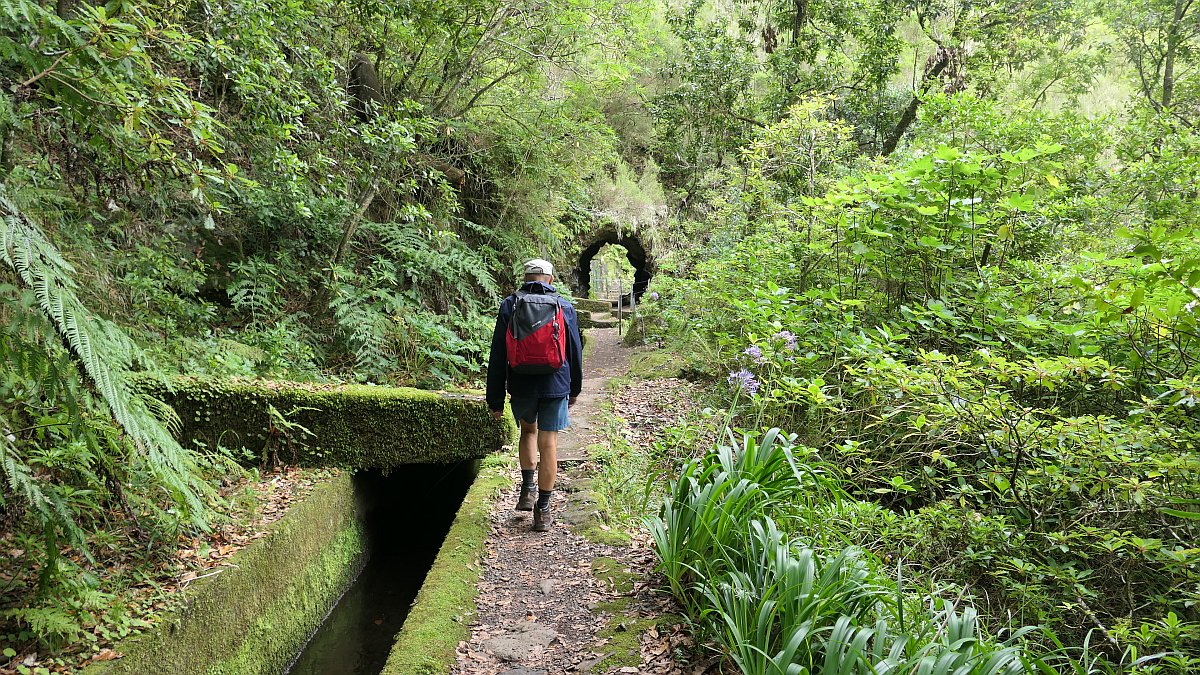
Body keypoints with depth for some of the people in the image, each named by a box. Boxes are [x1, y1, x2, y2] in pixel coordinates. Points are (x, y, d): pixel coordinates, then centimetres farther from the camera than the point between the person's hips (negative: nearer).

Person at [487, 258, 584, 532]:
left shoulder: (509, 305, 0)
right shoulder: (565, 307, 2)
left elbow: (498, 356, -2)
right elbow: (575, 352, 9)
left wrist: (495, 399, 3)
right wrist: (575, 389, 21)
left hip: (521, 386, 1)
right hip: (555, 386, -1)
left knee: (528, 429, 26)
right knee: (548, 445, 4)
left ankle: (527, 489, 18)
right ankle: (543, 510, 9)